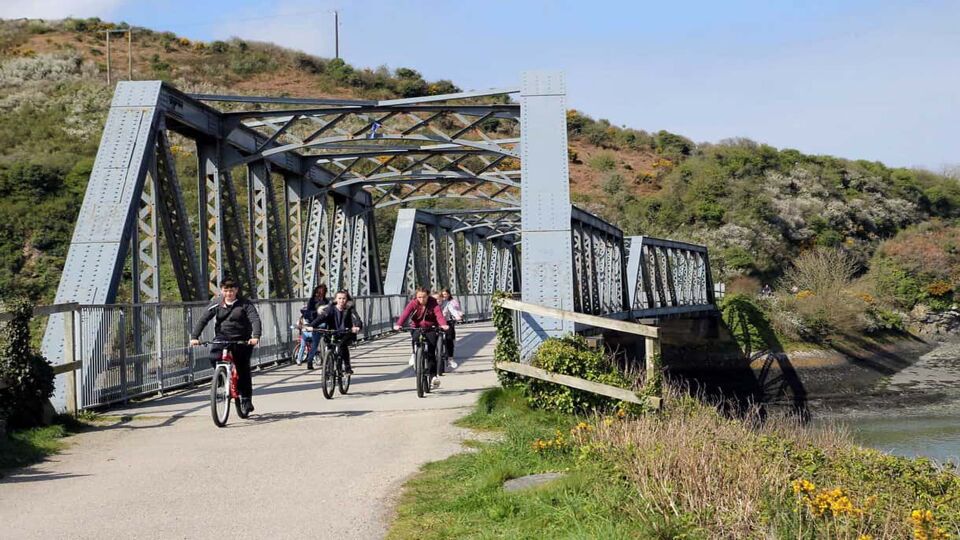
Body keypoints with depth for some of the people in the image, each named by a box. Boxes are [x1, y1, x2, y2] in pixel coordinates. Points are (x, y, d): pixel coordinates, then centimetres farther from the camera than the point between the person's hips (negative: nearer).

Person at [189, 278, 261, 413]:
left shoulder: (245, 304, -6)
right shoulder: (217, 304, 0)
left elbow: (255, 319, -17)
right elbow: (203, 320, -4)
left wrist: (255, 337, -35)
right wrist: (194, 337, -18)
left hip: (242, 340, -1)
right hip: (222, 338, 2)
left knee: (243, 369, -1)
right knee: (214, 357, -26)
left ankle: (246, 398, 12)